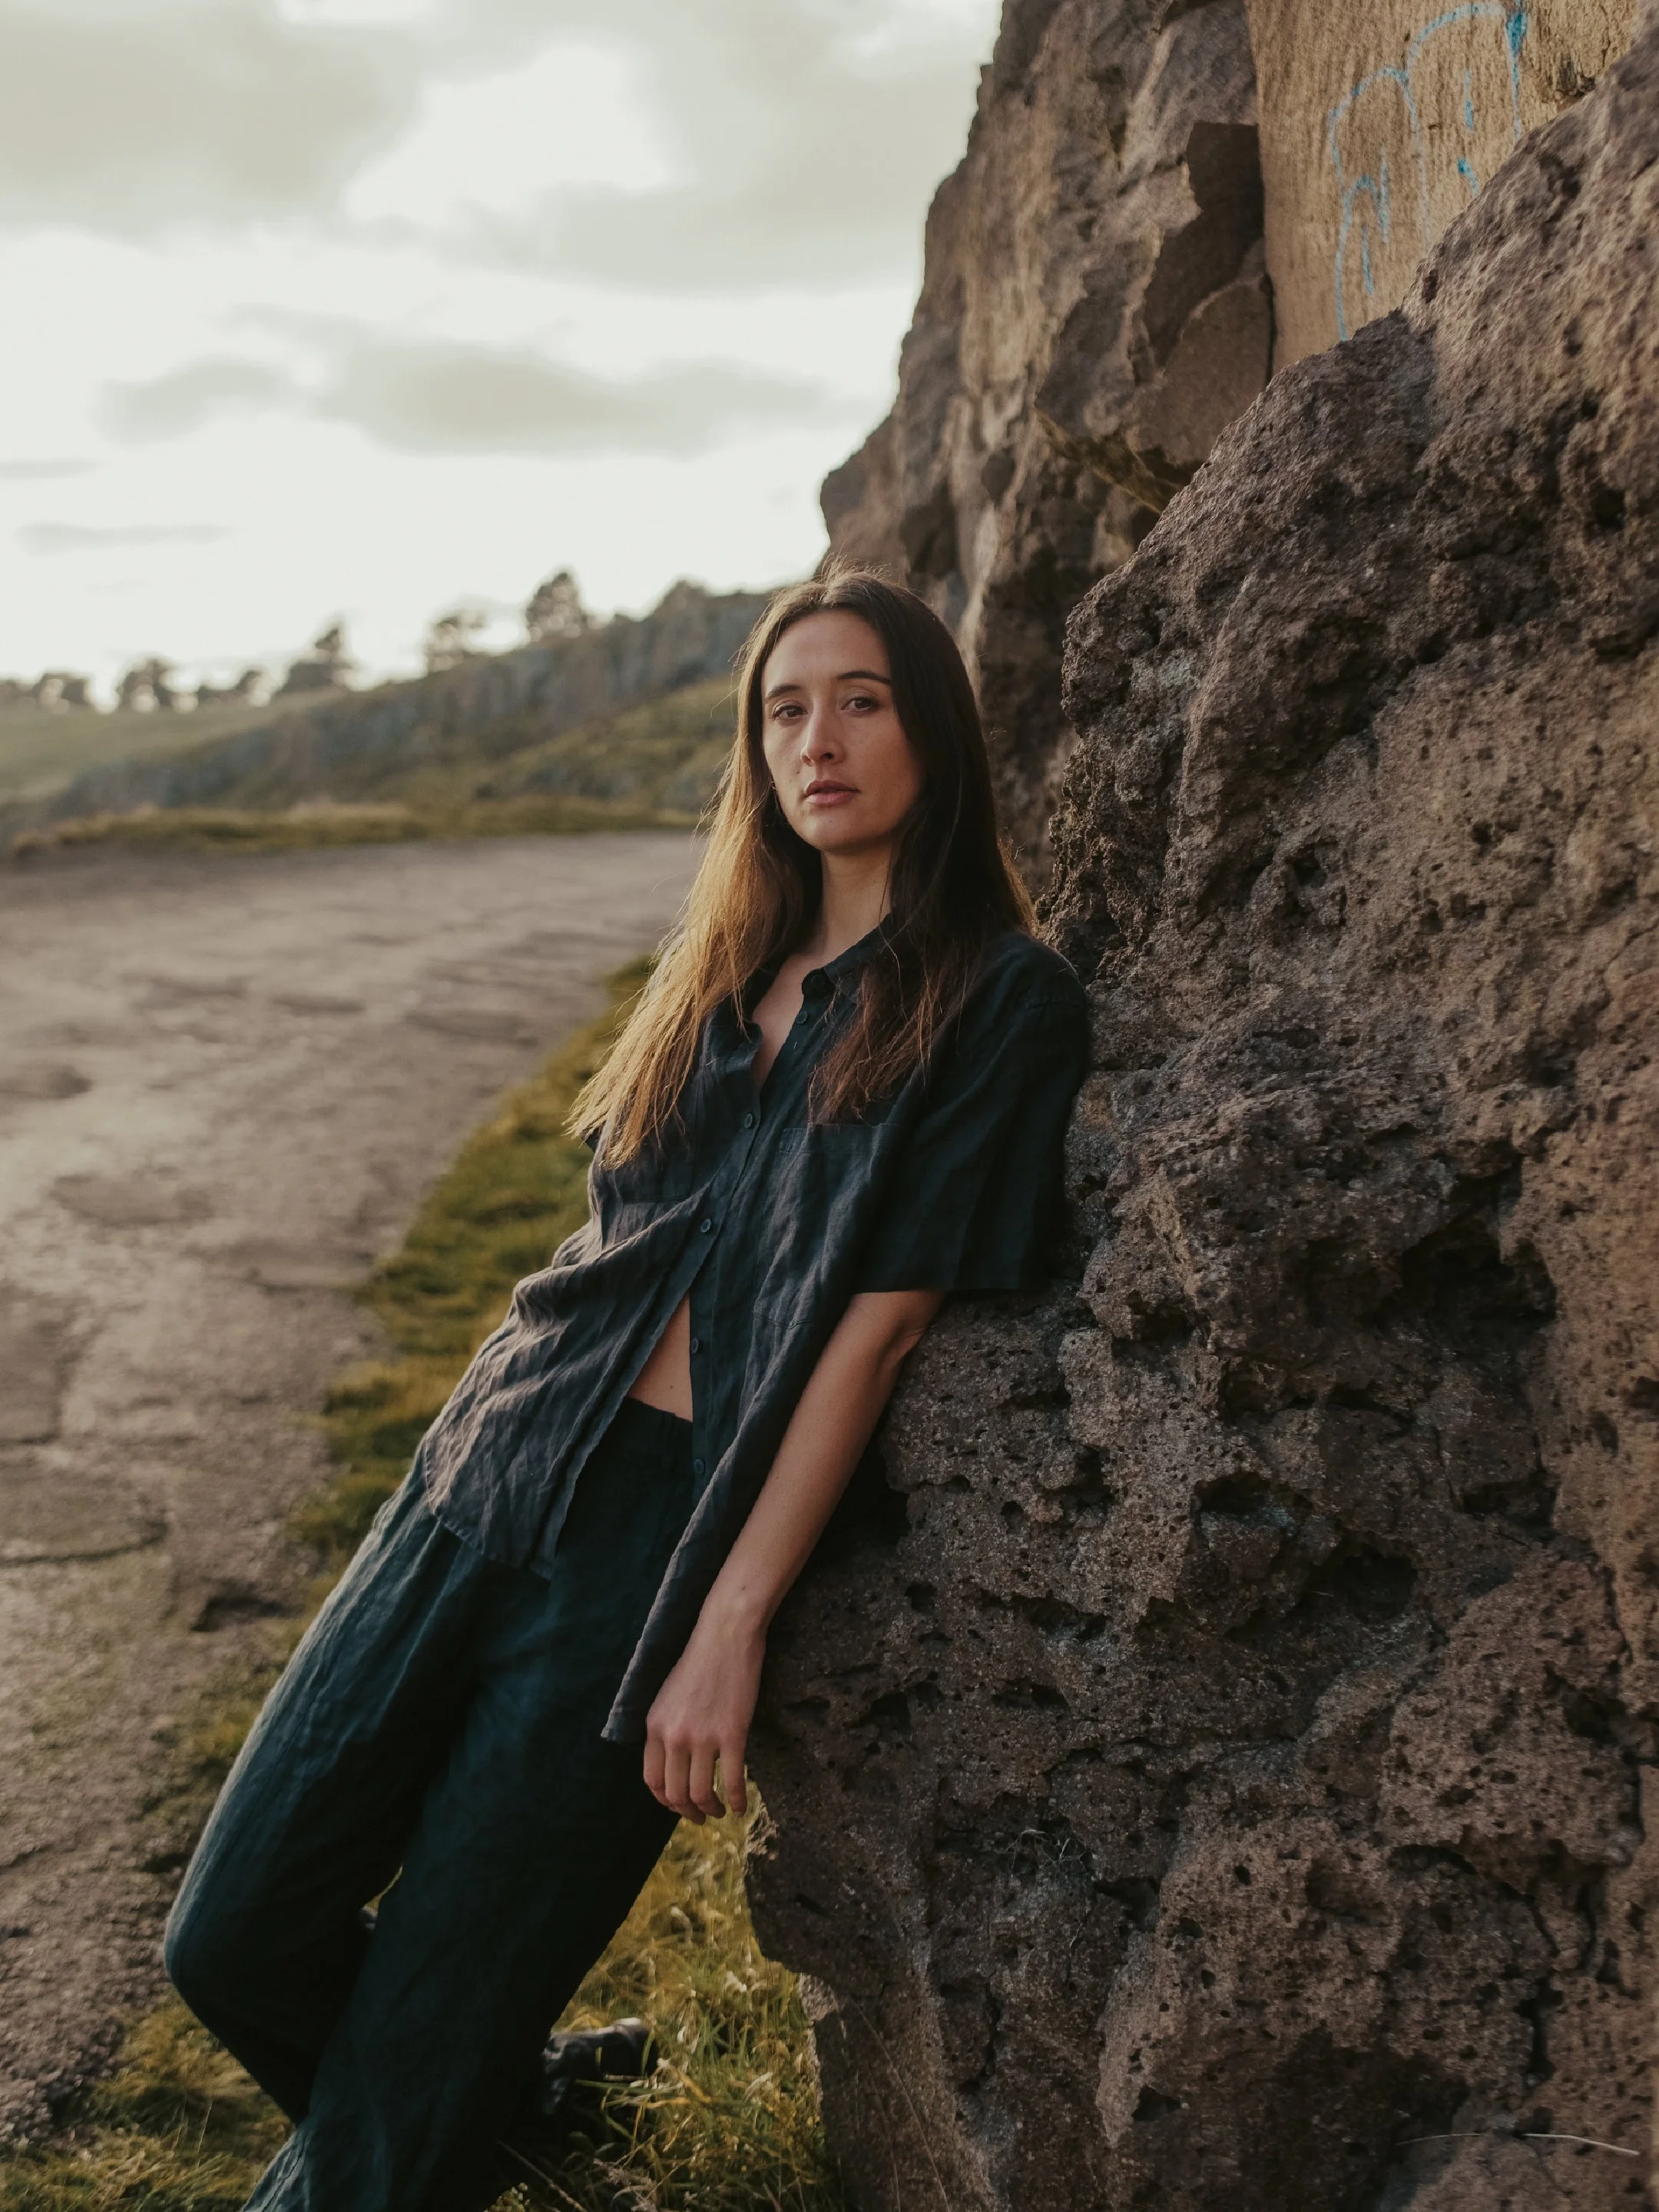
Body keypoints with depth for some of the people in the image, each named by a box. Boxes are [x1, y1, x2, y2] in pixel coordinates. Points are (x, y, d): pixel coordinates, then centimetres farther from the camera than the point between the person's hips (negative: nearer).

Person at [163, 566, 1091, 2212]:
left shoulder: (999, 1001, -5)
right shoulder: (728, 959, 14)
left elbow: (879, 1320, -11)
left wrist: (730, 1627, -13)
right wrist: (500, 1432, 14)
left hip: (671, 1529, -6)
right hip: (490, 1469, 6)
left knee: (415, 2045, 0)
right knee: (232, 1939, 9)